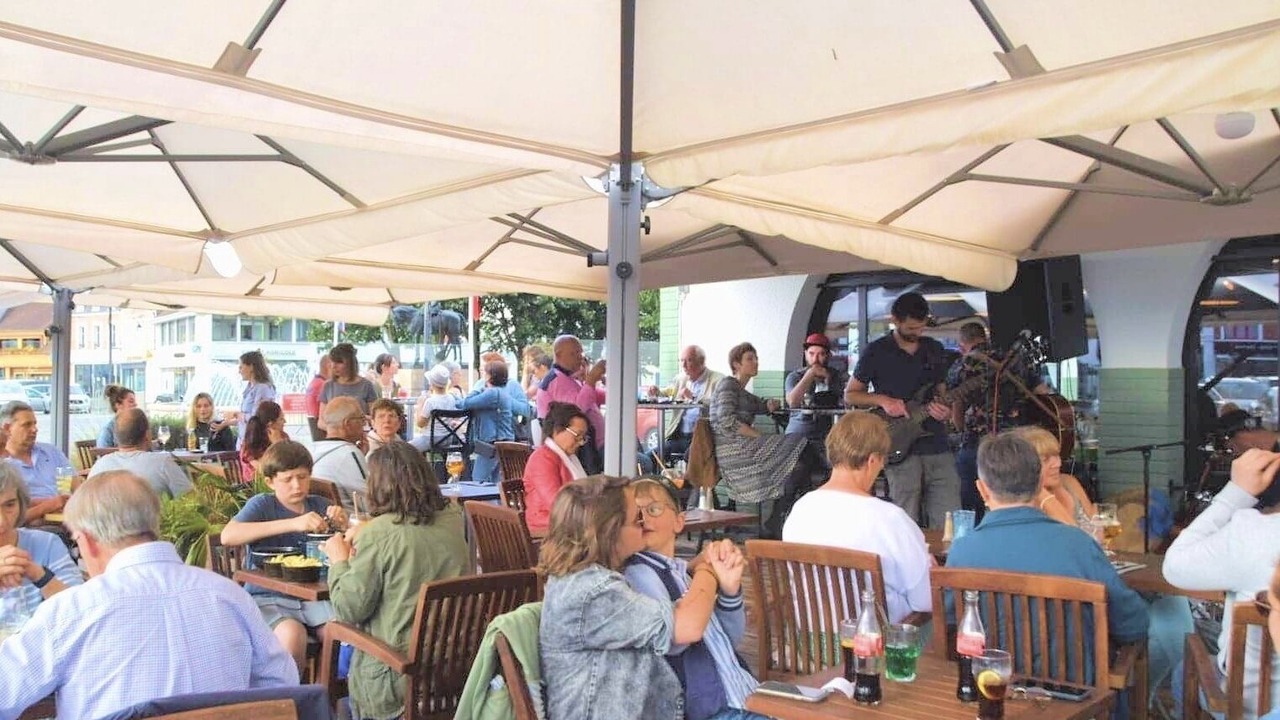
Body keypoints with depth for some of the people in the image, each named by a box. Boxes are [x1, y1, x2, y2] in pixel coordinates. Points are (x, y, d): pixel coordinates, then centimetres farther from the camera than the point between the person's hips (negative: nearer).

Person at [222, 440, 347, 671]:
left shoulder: (319, 505, 10)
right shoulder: (262, 504, -1)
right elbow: (228, 535, -21)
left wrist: (343, 525, -13)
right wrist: (293, 523, -27)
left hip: (312, 596, 3)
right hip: (268, 597, -3)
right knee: (291, 634, -32)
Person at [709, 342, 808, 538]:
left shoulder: (741, 391, 27)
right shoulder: (728, 385, -2)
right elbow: (727, 421, -15)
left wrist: (770, 404, 13)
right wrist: (759, 435, -15)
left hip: (743, 447, 9)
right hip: (732, 449, -9)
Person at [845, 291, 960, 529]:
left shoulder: (935, 349, 13)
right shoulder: (877, 352, 0)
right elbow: (849, 395, 6)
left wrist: (945, 409, -1)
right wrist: (883, 400, -11)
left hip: (937, 446, 4)